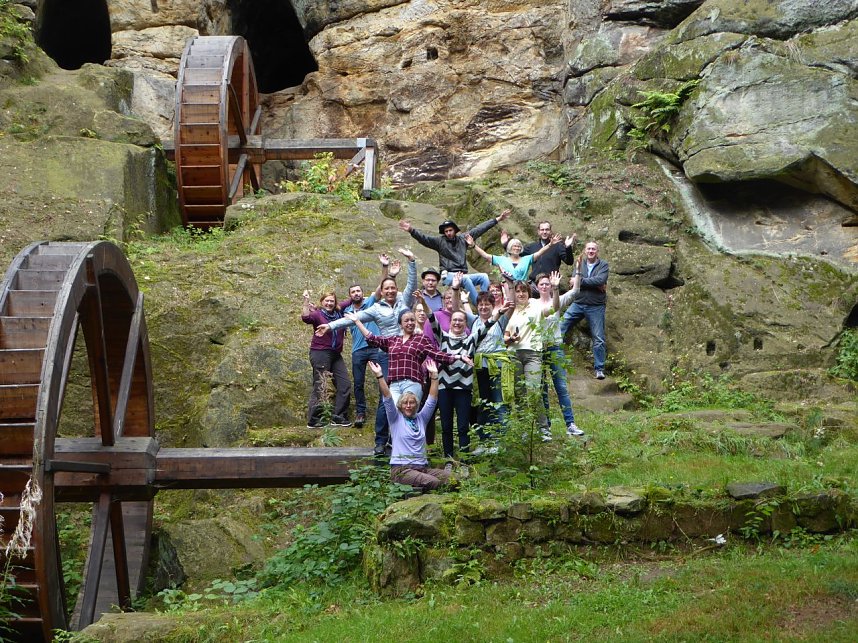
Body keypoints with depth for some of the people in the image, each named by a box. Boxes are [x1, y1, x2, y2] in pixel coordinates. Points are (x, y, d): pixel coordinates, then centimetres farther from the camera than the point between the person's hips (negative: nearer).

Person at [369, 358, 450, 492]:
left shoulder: (421, 418, 20)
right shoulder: (396, 419, 9)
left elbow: (432, 399, 16)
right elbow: (387, 398, -1)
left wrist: (434, 375, 10)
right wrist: (379, 376, -11)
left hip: (423, 467, 6)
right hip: (401, 469, -6)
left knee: (452, 477, -19)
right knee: (433, 482, -31)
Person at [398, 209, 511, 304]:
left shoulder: (462, 239, 14)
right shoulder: (440, 241, 4)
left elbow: (479, 229, 17)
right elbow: (423, 238, -9)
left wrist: (497, 219, 20)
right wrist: (411, 230, -28)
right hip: (448, 276, -5)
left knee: (484, 277, -16)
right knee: (465, 278, -34)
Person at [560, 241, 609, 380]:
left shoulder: (603, 264, 0)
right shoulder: (580, 263, 6)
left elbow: (600, 280, -18)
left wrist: (582, 280, -13)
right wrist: (596, 285, -17)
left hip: (596, 307, -2)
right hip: (578, 304, 2)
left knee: (598, 339, 1)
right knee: (559, 329, -5)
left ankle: (599, 369, 8)